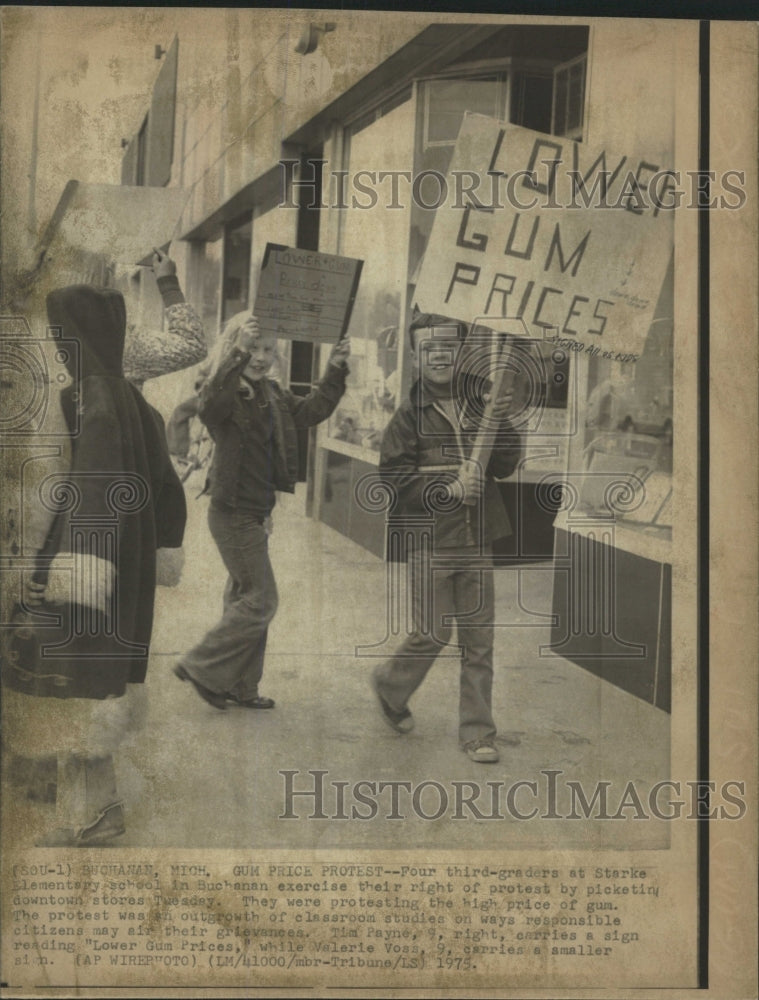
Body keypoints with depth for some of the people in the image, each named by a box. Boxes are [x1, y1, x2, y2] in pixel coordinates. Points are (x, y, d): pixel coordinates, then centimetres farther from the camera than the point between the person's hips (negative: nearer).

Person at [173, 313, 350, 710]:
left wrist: (335, 371, 11)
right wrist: (237, 354, -48)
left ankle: (240, 687, 27)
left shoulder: (272, 395, 10)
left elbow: (312, 410, 21)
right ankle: (200, 667, 8)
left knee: (245, 600, 15)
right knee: (260, 600, -5)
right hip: (233, 514, -9)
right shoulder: (228, 391, -16)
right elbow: (209, 406, -39)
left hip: (256, 513, 9)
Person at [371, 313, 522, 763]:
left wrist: (500, 423, -14)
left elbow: (505, 467, 3)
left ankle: (478, 731, 19)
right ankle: (390, 684, 30)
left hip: (477, 541, 3)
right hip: (431, 541, -3)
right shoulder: (410, 415, -3)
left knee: (480, 638, 7)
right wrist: (448, 489, -18)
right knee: (433, 633, 0)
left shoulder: (480, 402, 5)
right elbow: (394, 478, -7)